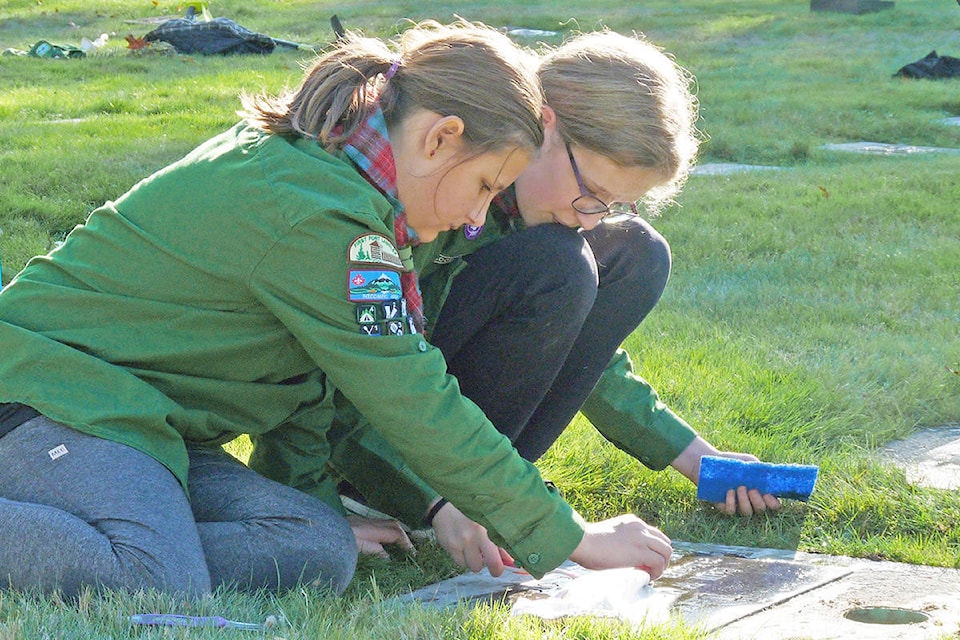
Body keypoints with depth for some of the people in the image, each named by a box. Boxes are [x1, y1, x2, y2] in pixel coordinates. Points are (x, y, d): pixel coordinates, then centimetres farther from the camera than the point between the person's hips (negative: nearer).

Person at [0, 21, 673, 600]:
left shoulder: (303, 160, 9)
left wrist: (311, 494, 10)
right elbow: (420, 410, -19)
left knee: (324, 549, -11)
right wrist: (569, 539, -11)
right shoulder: (322, 217, -21)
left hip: (139, 411, 11)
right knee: (160, 588, -36)